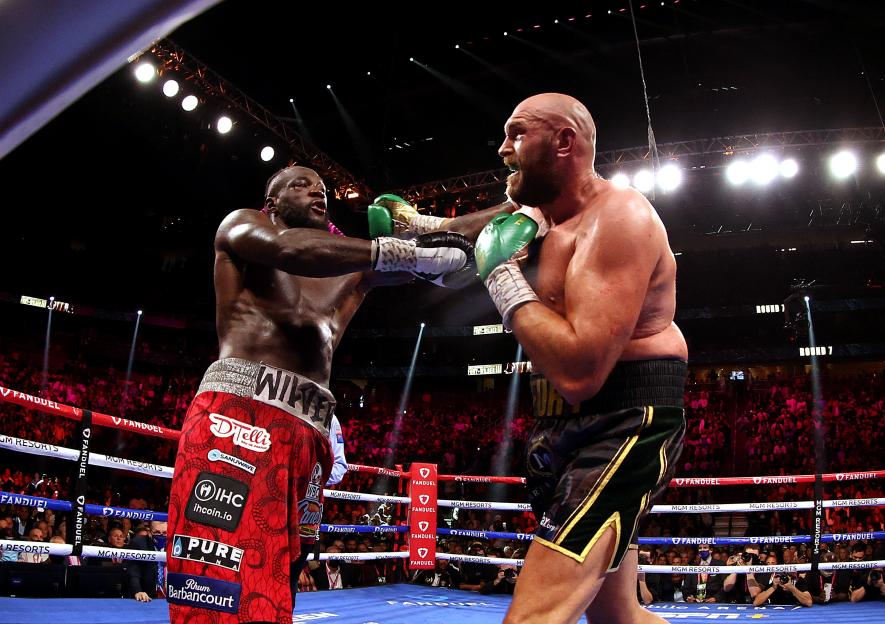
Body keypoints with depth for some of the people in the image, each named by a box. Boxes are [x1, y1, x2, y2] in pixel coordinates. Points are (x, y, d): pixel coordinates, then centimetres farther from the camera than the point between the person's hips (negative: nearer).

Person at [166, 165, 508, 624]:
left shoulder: (350, 268, 28)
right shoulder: (242, 225, 14)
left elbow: (449, 238, 21)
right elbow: (292, 249, -11)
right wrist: (399, 250, -13)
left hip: (309, 435, 6)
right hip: (240, 414, -6)